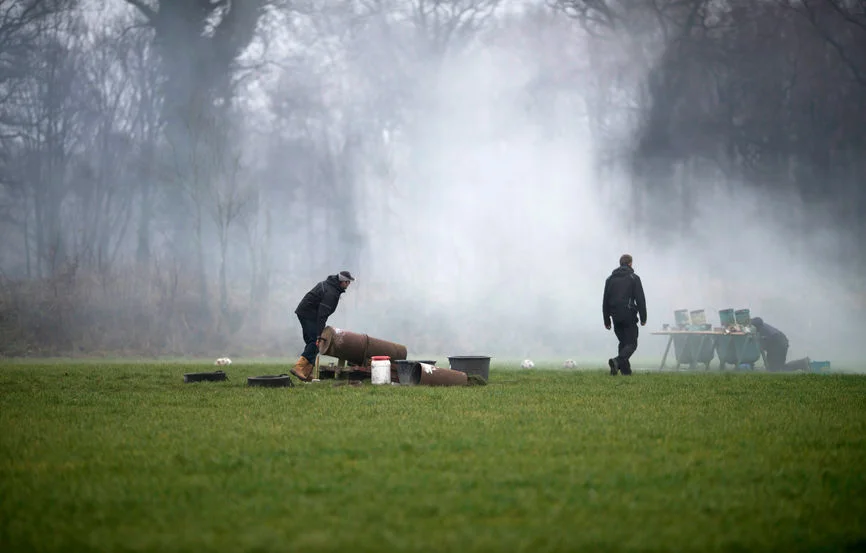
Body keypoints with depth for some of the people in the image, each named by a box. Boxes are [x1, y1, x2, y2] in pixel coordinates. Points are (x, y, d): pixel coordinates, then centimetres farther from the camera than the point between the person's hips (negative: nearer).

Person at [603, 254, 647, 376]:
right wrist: (643, 318, -3)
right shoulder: (634, 278, -2)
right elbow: (640, 299, -7)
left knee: (623, 342, 15)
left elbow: (605, 301, 14)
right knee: (631, 344, -4)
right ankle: (618, 361, -30)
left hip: (616, 318, 5)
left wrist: (606, 320, 17)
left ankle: (625, 370, 8)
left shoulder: (610, 279, 13)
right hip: (629, 316, -5)